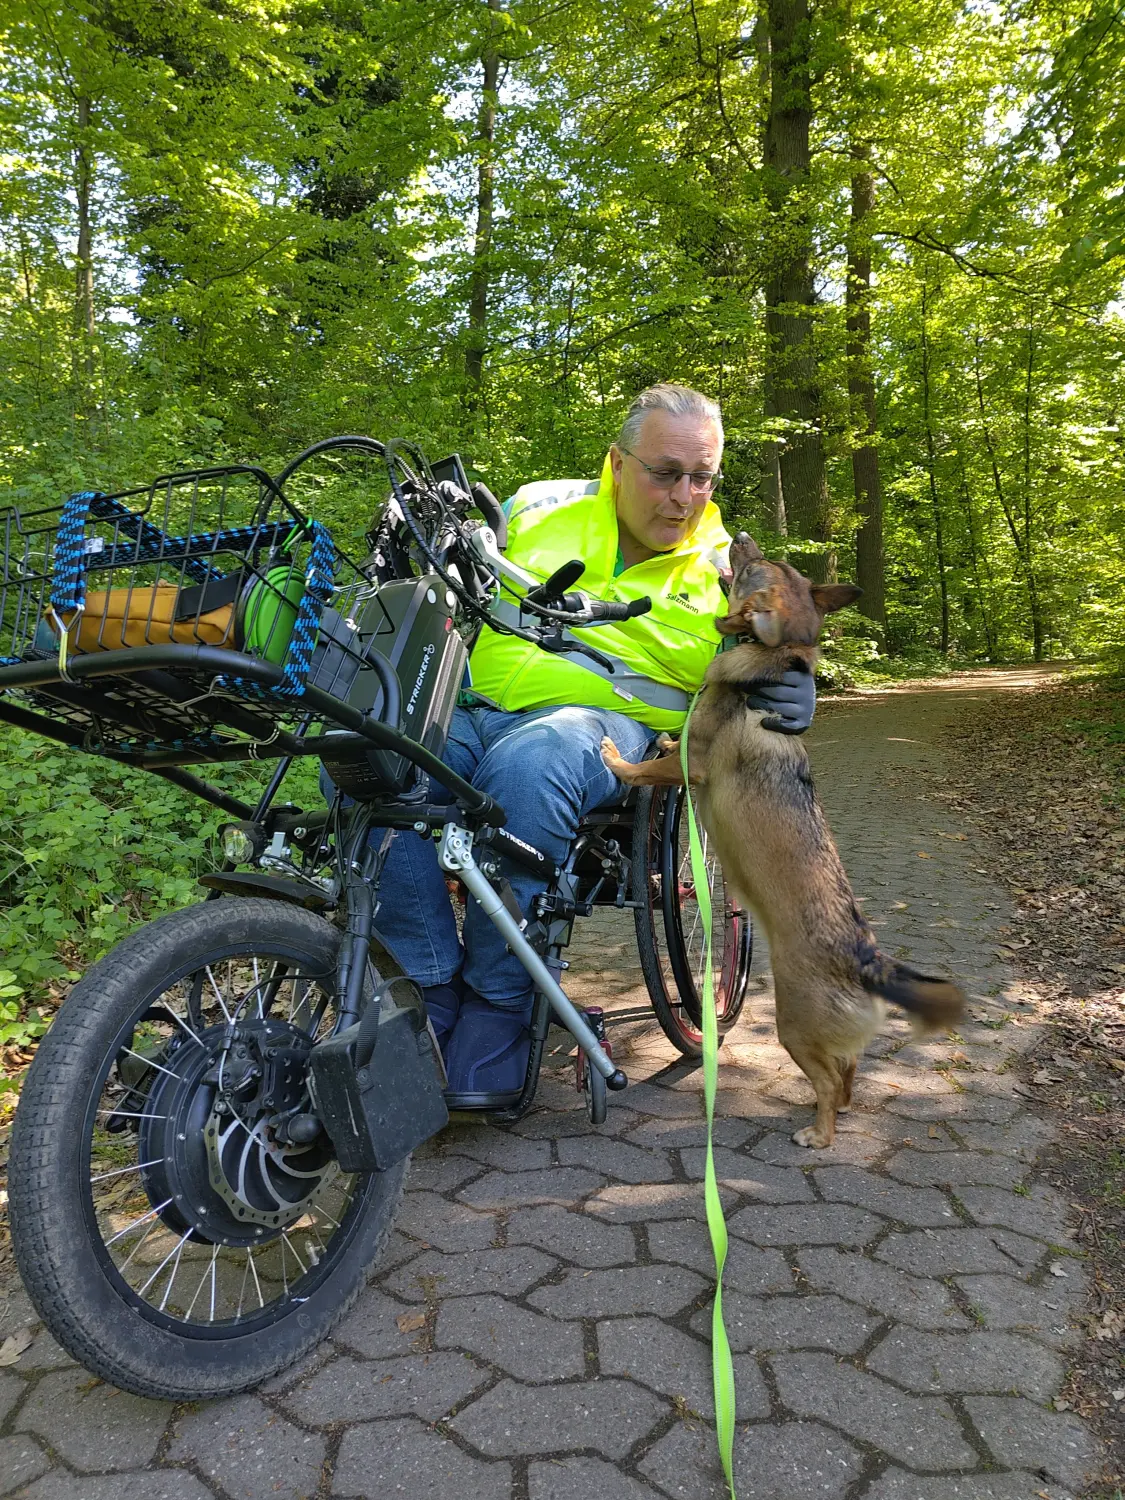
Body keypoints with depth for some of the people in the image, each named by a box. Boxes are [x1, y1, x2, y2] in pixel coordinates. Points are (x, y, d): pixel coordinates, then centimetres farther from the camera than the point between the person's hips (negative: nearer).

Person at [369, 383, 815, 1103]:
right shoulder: (542, 508, 15)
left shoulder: (725, 572, 15)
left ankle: (491, 1035, -24)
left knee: (526, 767, -40)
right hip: (476, 706, 2)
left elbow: (750, 690, 16)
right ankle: (428, 993, -18)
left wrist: (790, 699, -7)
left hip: (610, 720, -2)